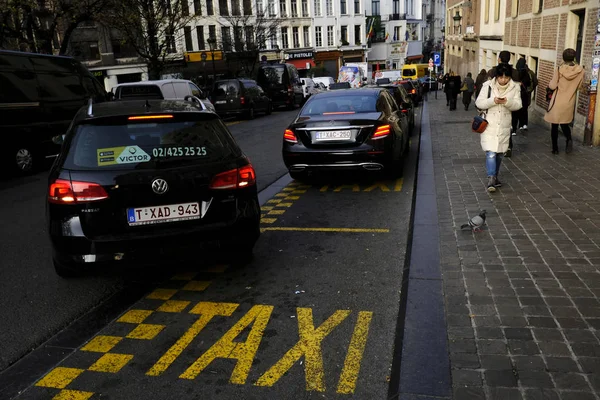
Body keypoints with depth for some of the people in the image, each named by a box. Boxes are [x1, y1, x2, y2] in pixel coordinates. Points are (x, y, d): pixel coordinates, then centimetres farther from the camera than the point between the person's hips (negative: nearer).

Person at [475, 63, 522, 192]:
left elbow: (518, 105, -4)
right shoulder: (488, 85, -6)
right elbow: (479, 103, -7)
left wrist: (507, 102, -24)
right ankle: (491, 178, -14)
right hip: (489, 125, -3)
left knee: (500, 153, 13)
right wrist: (493, 101, -23)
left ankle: (494, 176, 29)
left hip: (504, 126, 3)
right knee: (490, 152, -14)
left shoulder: (515, 87, 0)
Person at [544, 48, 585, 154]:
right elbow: (579, 86, 5)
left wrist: (550, 83, 10)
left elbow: (552, 86, -11)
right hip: (569, 103, 3)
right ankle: (569, 139, -10)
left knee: (555, 125, 9)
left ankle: (555, 148, 12)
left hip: (557, 102, -2)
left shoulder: (559, 70, -14)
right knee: (565, 124, 19)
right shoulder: (580, 70, -5)